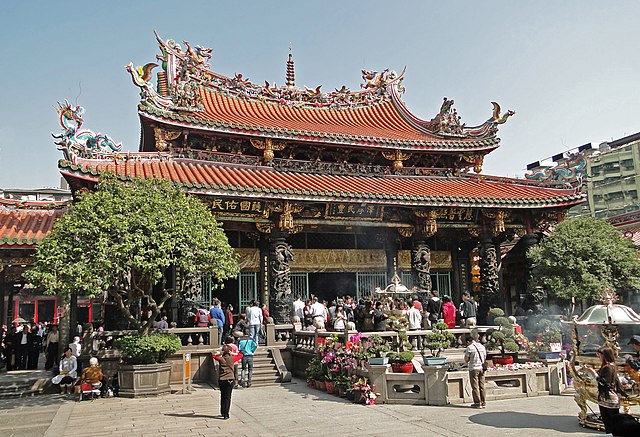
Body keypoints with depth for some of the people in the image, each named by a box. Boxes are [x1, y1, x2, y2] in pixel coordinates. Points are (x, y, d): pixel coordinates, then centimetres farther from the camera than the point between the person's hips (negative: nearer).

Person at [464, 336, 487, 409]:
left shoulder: (469, 347, -10)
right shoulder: (482, 346, 8)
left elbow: (466, 360, -8)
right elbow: (485, 358, 17)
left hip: (473, 368, -6)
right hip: (481, 368, 6)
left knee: (475, 387, 0)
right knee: (482, 386, 12)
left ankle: (478, 403, 1)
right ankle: (483, 403, 15)